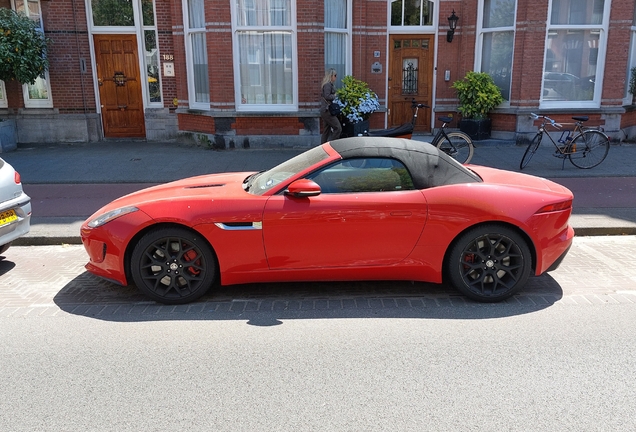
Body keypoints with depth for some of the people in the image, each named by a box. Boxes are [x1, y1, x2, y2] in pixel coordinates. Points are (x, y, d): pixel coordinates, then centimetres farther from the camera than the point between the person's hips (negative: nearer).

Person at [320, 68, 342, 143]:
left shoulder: (328, 84, 17)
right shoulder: (328, 85, -13)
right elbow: (327, 96, -24)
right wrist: (334, 96, -8)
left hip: (324, 111, 10)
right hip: (327, 110, -10)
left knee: (327, 130, 13)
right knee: (338, 128, -9)